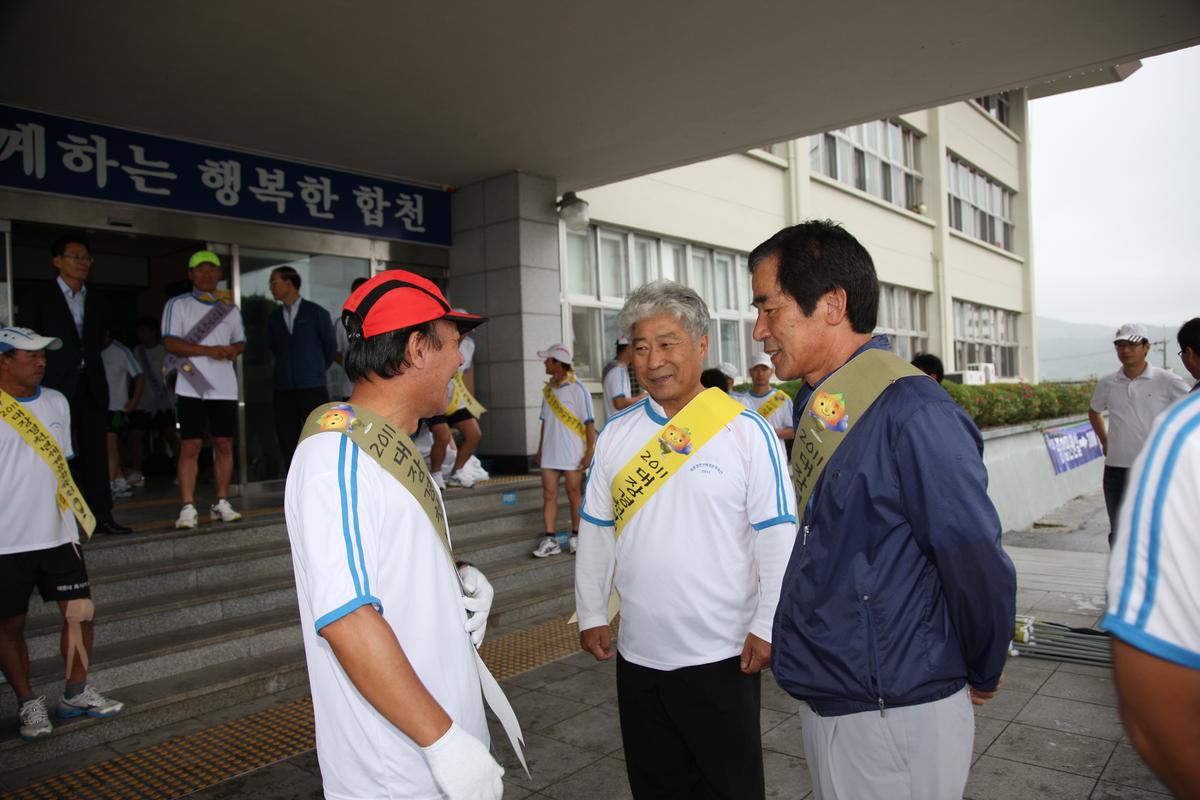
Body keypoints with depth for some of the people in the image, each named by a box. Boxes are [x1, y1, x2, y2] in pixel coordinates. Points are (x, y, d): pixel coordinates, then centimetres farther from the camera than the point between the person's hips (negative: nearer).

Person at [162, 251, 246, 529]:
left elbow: (241, 340, 23)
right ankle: (188, 508, -4)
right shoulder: (177, 304, 5)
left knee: (224, 444, 3)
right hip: (192, 386, -3)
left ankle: (222, 503, 11)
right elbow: (170, 342, -5)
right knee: (190, 446, -6)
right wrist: (209, 350, -16)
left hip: (224, 386, 4)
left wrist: (234, 350, -1)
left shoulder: (229, 307, 18)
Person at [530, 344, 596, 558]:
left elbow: (589, 423, -10)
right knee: (549, 495, 4)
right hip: (550, 454, 6)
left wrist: (589, 452, -15)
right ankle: (550, 540, 10)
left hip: (572, 455, -6)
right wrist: (539, 450, 16)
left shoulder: (577, 389, -10)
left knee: (575, 495, 6)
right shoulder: (548, 389, 9)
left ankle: (576, 536, 19)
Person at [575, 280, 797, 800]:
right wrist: (591, 615, 9)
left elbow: (776, 538, -8)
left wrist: (767, 627, -9)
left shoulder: (747, 431, -10)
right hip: (637, 653, 4)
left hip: (722, 654, -4)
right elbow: (595, 532, 9)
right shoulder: (616, 435, 2)